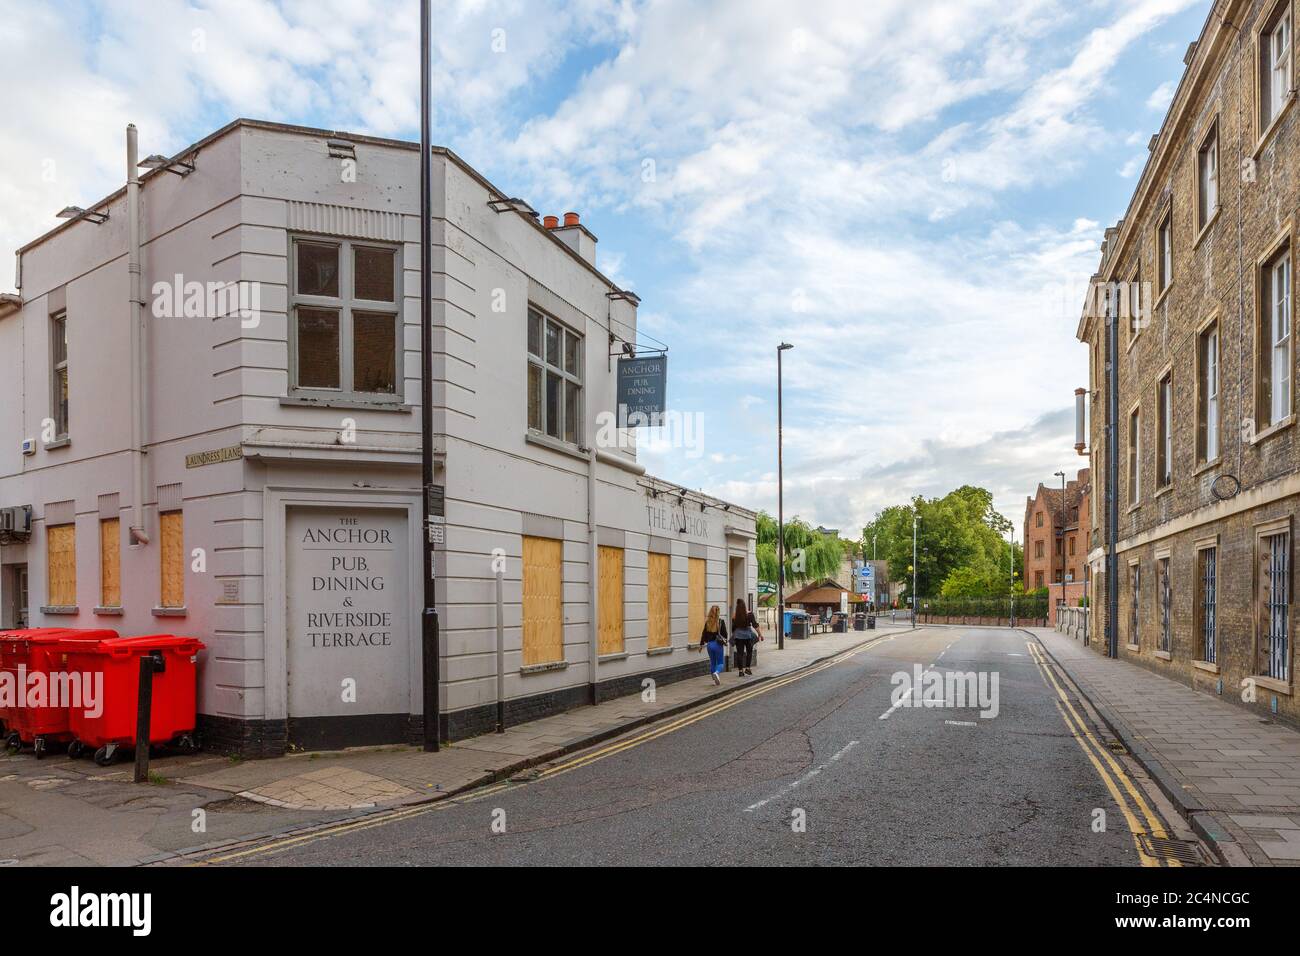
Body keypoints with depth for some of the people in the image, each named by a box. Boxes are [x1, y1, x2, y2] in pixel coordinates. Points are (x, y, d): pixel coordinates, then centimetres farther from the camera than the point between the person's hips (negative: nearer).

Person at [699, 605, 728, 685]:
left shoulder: (707, 622, -2)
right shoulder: (721, 622, -9)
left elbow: (704, 634, 3)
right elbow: (724, 633, -5)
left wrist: (701, 644, 12)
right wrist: (725, 641, 14)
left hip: (709, 645, 3)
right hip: (718, 644, -3)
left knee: (712, 662, 16)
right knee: (721, 663, 6)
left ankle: (715, 679, 16)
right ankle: (716, 672, -22)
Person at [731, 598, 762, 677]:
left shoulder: (734, 616, -1)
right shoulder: (749, 614, -6)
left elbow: (733, 628, 5)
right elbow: (755, 625, -6)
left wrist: (733, 636, 19)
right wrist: (760, 634, -2)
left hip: (738, 635, 1)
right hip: (748, 635, -1)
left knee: (739, 653, 5)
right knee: (749, 652, 16)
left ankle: (740, 670, 5)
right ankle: (748, 668, 8)